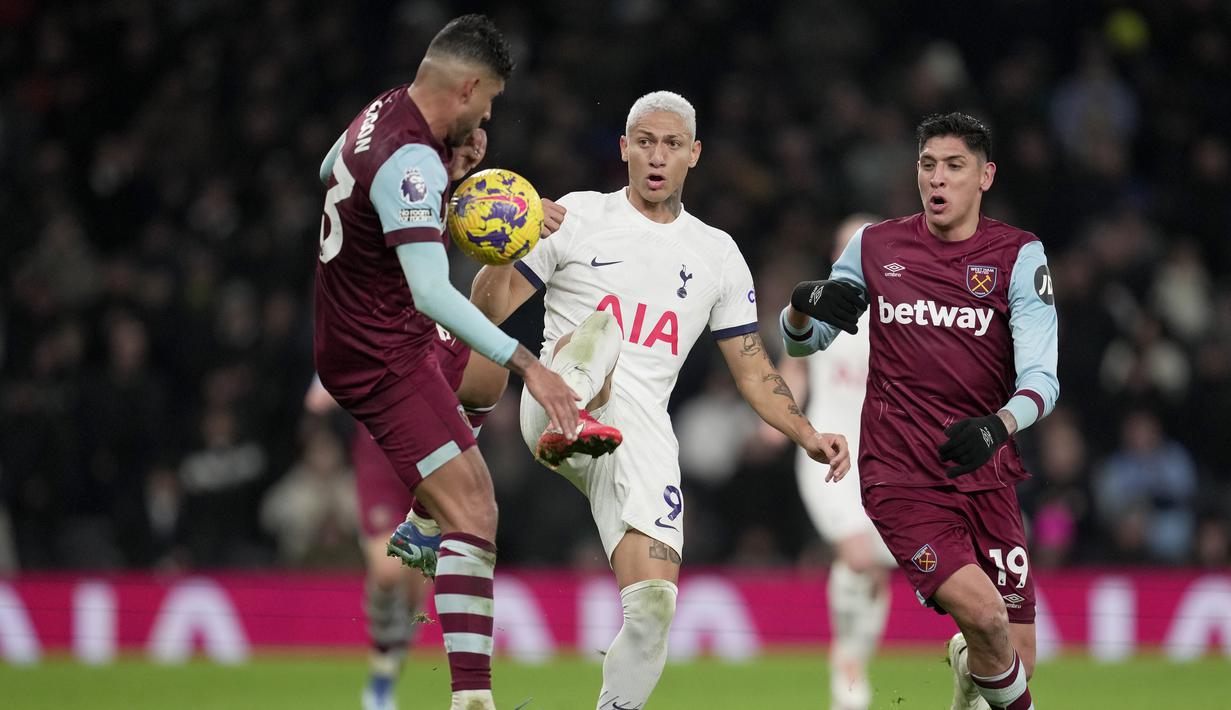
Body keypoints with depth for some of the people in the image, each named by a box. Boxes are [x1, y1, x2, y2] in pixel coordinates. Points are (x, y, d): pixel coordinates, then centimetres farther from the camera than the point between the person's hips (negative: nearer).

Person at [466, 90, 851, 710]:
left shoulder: (716, 255, 17)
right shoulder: (578, 217, 9)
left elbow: (752, 371, 20)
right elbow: (490, 311, 5)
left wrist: (807, 436, 5)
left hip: (642, 433, 2)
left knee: (654, 602, -11)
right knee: (600, 326, -34)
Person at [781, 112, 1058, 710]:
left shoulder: (1018, 255, -1)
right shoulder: (873, 246, 4)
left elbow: (1041, 377, -10)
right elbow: (802, 342, 14)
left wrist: (999, 425, -32)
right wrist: (804, 304, -10)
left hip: (986, 475, 1)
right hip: (900, 476, -1)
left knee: (1015, 657, 2)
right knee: (984, 614, -25)